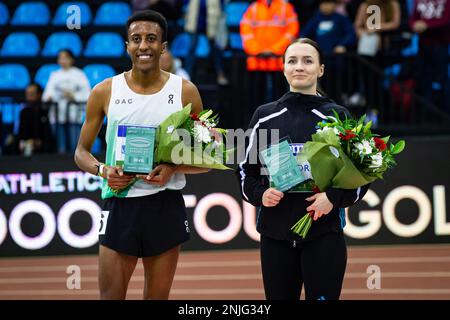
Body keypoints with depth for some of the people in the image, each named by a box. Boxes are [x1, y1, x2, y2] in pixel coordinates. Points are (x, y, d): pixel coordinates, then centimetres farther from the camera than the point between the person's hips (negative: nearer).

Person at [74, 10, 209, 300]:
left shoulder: (184, 91, 2)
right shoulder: (105, 91, 3)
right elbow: (82, 152, 10)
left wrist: (174, 168, -14)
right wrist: (102, 170, -12)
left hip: (166, 206, 0)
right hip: (120, 203, 0)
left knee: (158, 296, 8)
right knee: (110, 295, -1)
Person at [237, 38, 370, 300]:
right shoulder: (265, 116, 9)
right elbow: (246, 170, 15)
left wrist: (334, 198, -12)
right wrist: (260, 194, -5)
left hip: (324, 233, -2)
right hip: (275, 234, 2)